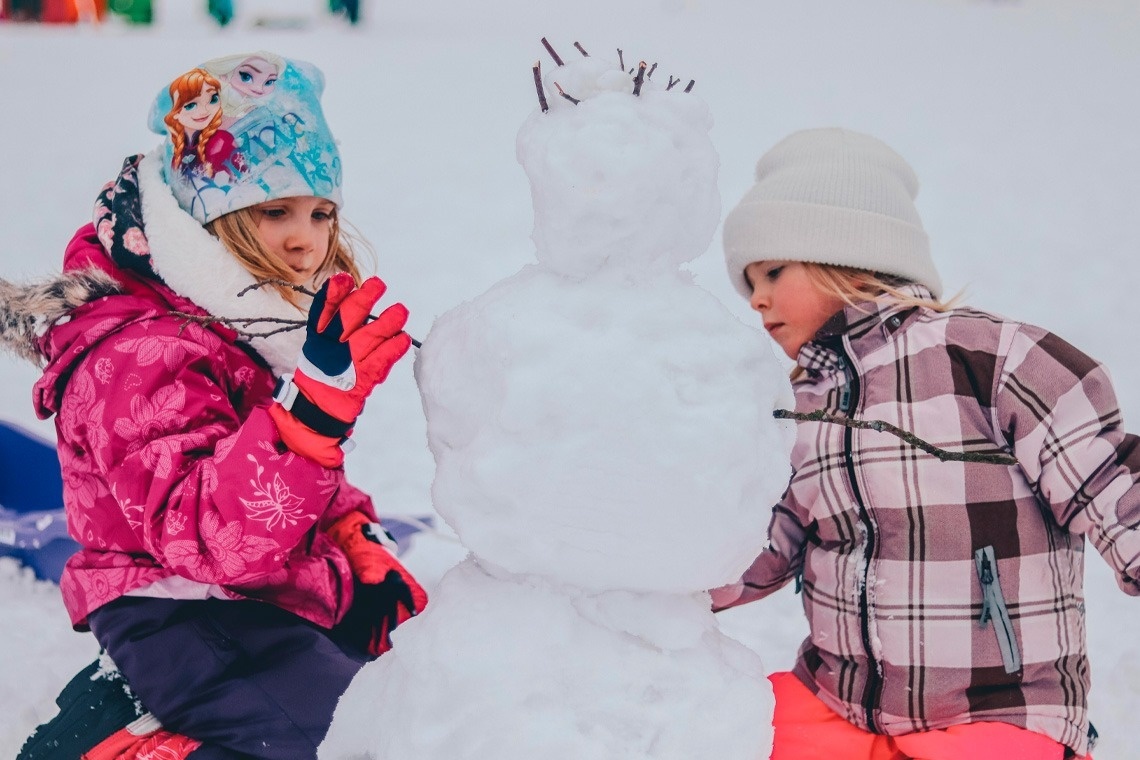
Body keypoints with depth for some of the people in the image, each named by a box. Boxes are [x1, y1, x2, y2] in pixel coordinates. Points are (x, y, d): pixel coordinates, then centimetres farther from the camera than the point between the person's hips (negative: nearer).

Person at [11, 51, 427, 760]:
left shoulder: (255, 323, 11)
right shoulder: (143, 357, -20)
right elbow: (209, 535, -33)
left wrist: (358, 548, 7)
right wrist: (315, 401, -43)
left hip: (302, 596, 10)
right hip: (189, 616, -10)